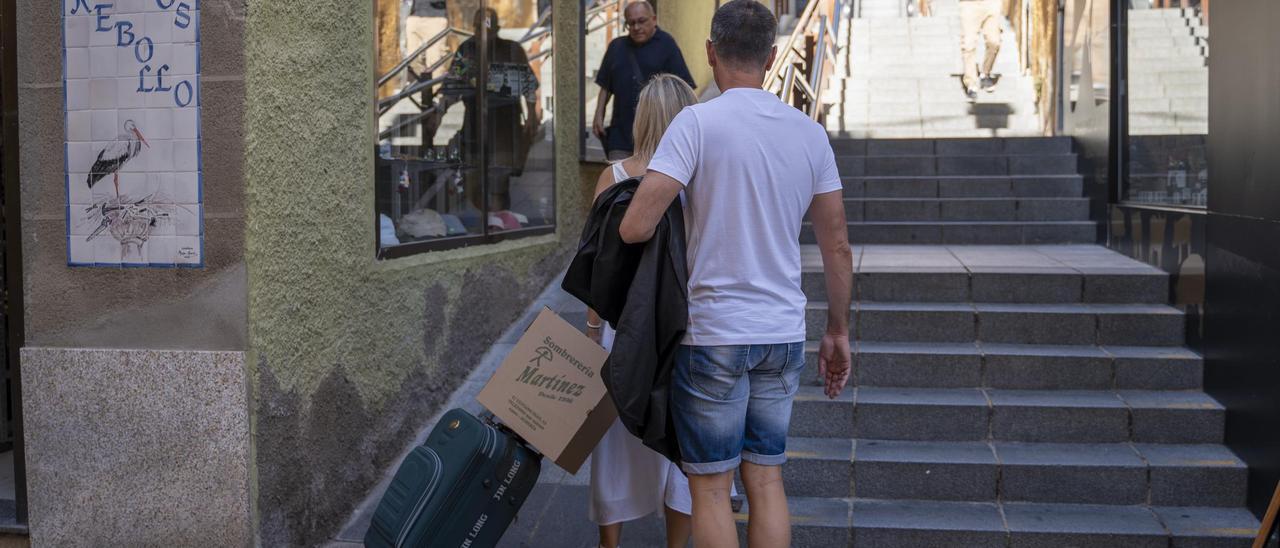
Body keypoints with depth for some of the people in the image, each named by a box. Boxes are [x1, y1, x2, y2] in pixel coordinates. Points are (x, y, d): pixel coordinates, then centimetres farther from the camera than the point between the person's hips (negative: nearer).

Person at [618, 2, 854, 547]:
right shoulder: (810, 132, 4)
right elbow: (837, 245, 8)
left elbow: (635, 227, -19)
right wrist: (838, 331, 17)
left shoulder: (697, 123, -11)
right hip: (784, 335, 5)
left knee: (710, 487, 6)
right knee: (766, 479, 14)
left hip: (713, 334, -5)